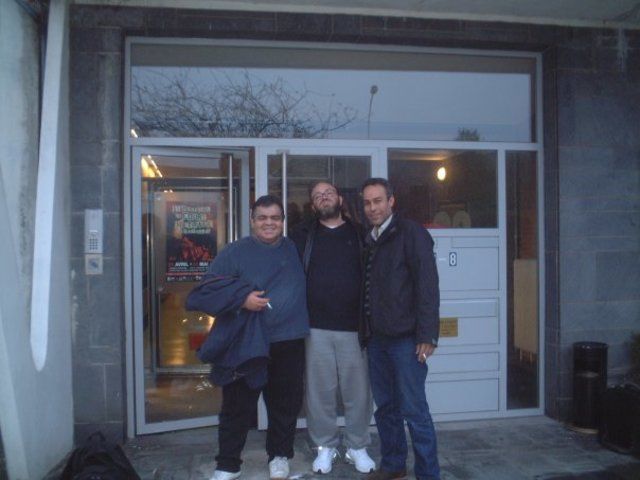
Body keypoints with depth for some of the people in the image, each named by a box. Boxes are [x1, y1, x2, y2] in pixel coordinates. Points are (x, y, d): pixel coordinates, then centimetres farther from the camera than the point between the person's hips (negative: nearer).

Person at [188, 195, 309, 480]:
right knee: (237, 406, 7)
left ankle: (280, 456, 36)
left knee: (285, 404, 14)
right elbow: (205, 291, -11)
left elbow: (302, 289, 22)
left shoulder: (294, 250, 8)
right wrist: (241, 298, -21)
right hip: (245, 346, -3)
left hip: (289, 344, 4)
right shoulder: (235, 253, -5)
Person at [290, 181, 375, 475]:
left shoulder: (360, 234, 7)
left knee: (357, 390, 7)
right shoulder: (302, 236, 6)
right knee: (320, 390, 8)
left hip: (355, 326, 0)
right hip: (316, 328, 0)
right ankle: (325, 446, 25)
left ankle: (357, 446, 24)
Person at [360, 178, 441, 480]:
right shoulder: (368, 242, 15)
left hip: (405, 338, -7)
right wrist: (365, 331, 12)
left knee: (414, 410, -1)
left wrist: (427, 335, -17)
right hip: (376, 338, 7)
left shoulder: (410, 234, -6)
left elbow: (427, 285, -12)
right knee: (385, 407, 15)